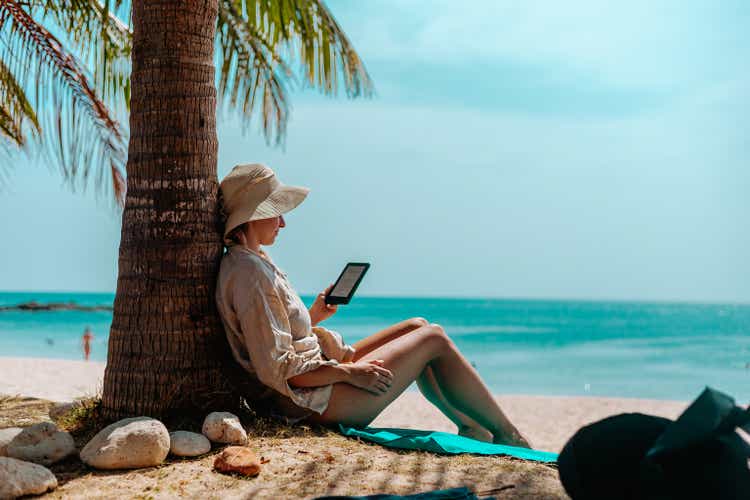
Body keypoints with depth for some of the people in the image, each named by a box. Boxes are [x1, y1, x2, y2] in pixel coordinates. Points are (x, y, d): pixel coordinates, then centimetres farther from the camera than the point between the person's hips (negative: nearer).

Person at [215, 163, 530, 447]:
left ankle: (472, 428, 16)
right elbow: (276, 369, -25)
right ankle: (506, 435, 11)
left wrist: (313, 315, 10)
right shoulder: (249, 273, -21)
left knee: (418, 327, 13)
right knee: (434, 338, -3)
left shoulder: (251, 262, 11)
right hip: (317, 401, -10)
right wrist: (350, 372, -20)